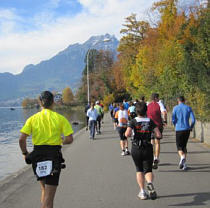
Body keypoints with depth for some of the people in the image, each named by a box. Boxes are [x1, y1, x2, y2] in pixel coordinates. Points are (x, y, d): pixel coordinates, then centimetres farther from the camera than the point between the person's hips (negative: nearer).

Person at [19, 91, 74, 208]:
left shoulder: (33, 119, 0)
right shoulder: (60, 118, -4)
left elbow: (22, 139, -9)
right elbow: (70, 139, -10)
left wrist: (25, 153, 7)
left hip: (38, 155, 3)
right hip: (54, 155, -2)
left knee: (44, 189, 24)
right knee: (49, 195, 2)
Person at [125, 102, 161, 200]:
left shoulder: (133, 121, -5)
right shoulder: (150, 121, 0)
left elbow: (127, 134, -19)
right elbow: (158, 135, -7)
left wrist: (127, 132, 4)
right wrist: (151, 133, 12)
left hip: (136, 149, 0)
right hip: (148, 149, 1)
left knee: (139, 170, 15)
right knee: (148, 170, 8)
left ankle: (142, 192, 11)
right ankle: (150, 183, -24)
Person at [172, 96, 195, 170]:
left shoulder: (175, 108, 0)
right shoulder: (188, 108, 4)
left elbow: (173, 120, -5)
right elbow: (193, 119, -3)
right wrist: (191, 127, 14)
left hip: (179, 130, -2)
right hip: (187, 129, 2)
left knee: (179, 146, 6)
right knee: (184, 145, 16)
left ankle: (182, 157, -24)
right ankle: (184, 163, 11)